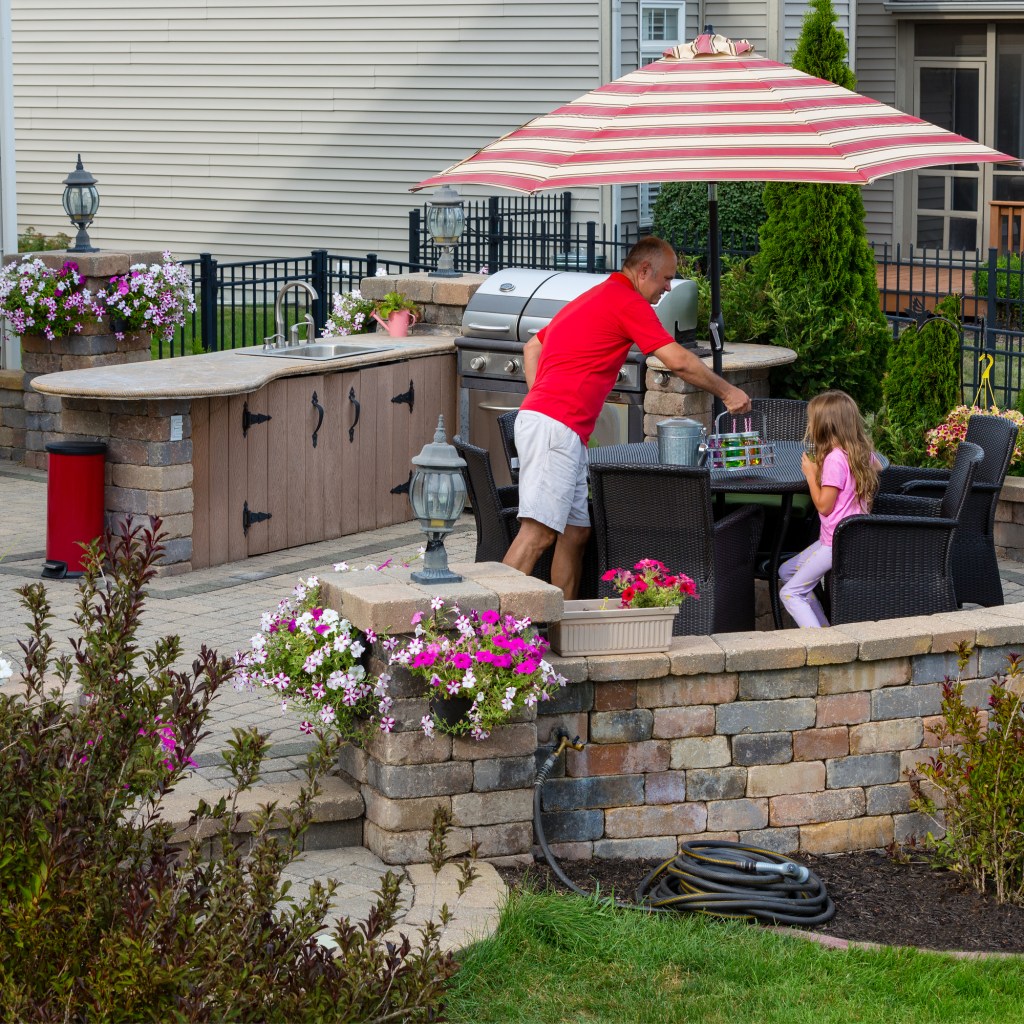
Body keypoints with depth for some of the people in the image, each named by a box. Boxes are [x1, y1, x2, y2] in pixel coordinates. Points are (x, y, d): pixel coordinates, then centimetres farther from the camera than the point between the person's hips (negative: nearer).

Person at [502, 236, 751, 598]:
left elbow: (531, 348, 31)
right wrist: (727, 392, 5)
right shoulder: (627, 302, -4)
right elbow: (679, 361, -8)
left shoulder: (592, 298, 26)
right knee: (538, 533, -17)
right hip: (556, 428, -10)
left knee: (576, 532, 11)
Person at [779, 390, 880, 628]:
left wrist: (811, 474, -6)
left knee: (790, 593, -8)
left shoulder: (834, 460, -21)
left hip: (837, 543, -10)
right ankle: (824, 628, 17)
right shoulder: (863, 453, 6)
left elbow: (824, 505, -18)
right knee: (786, 570, 21)